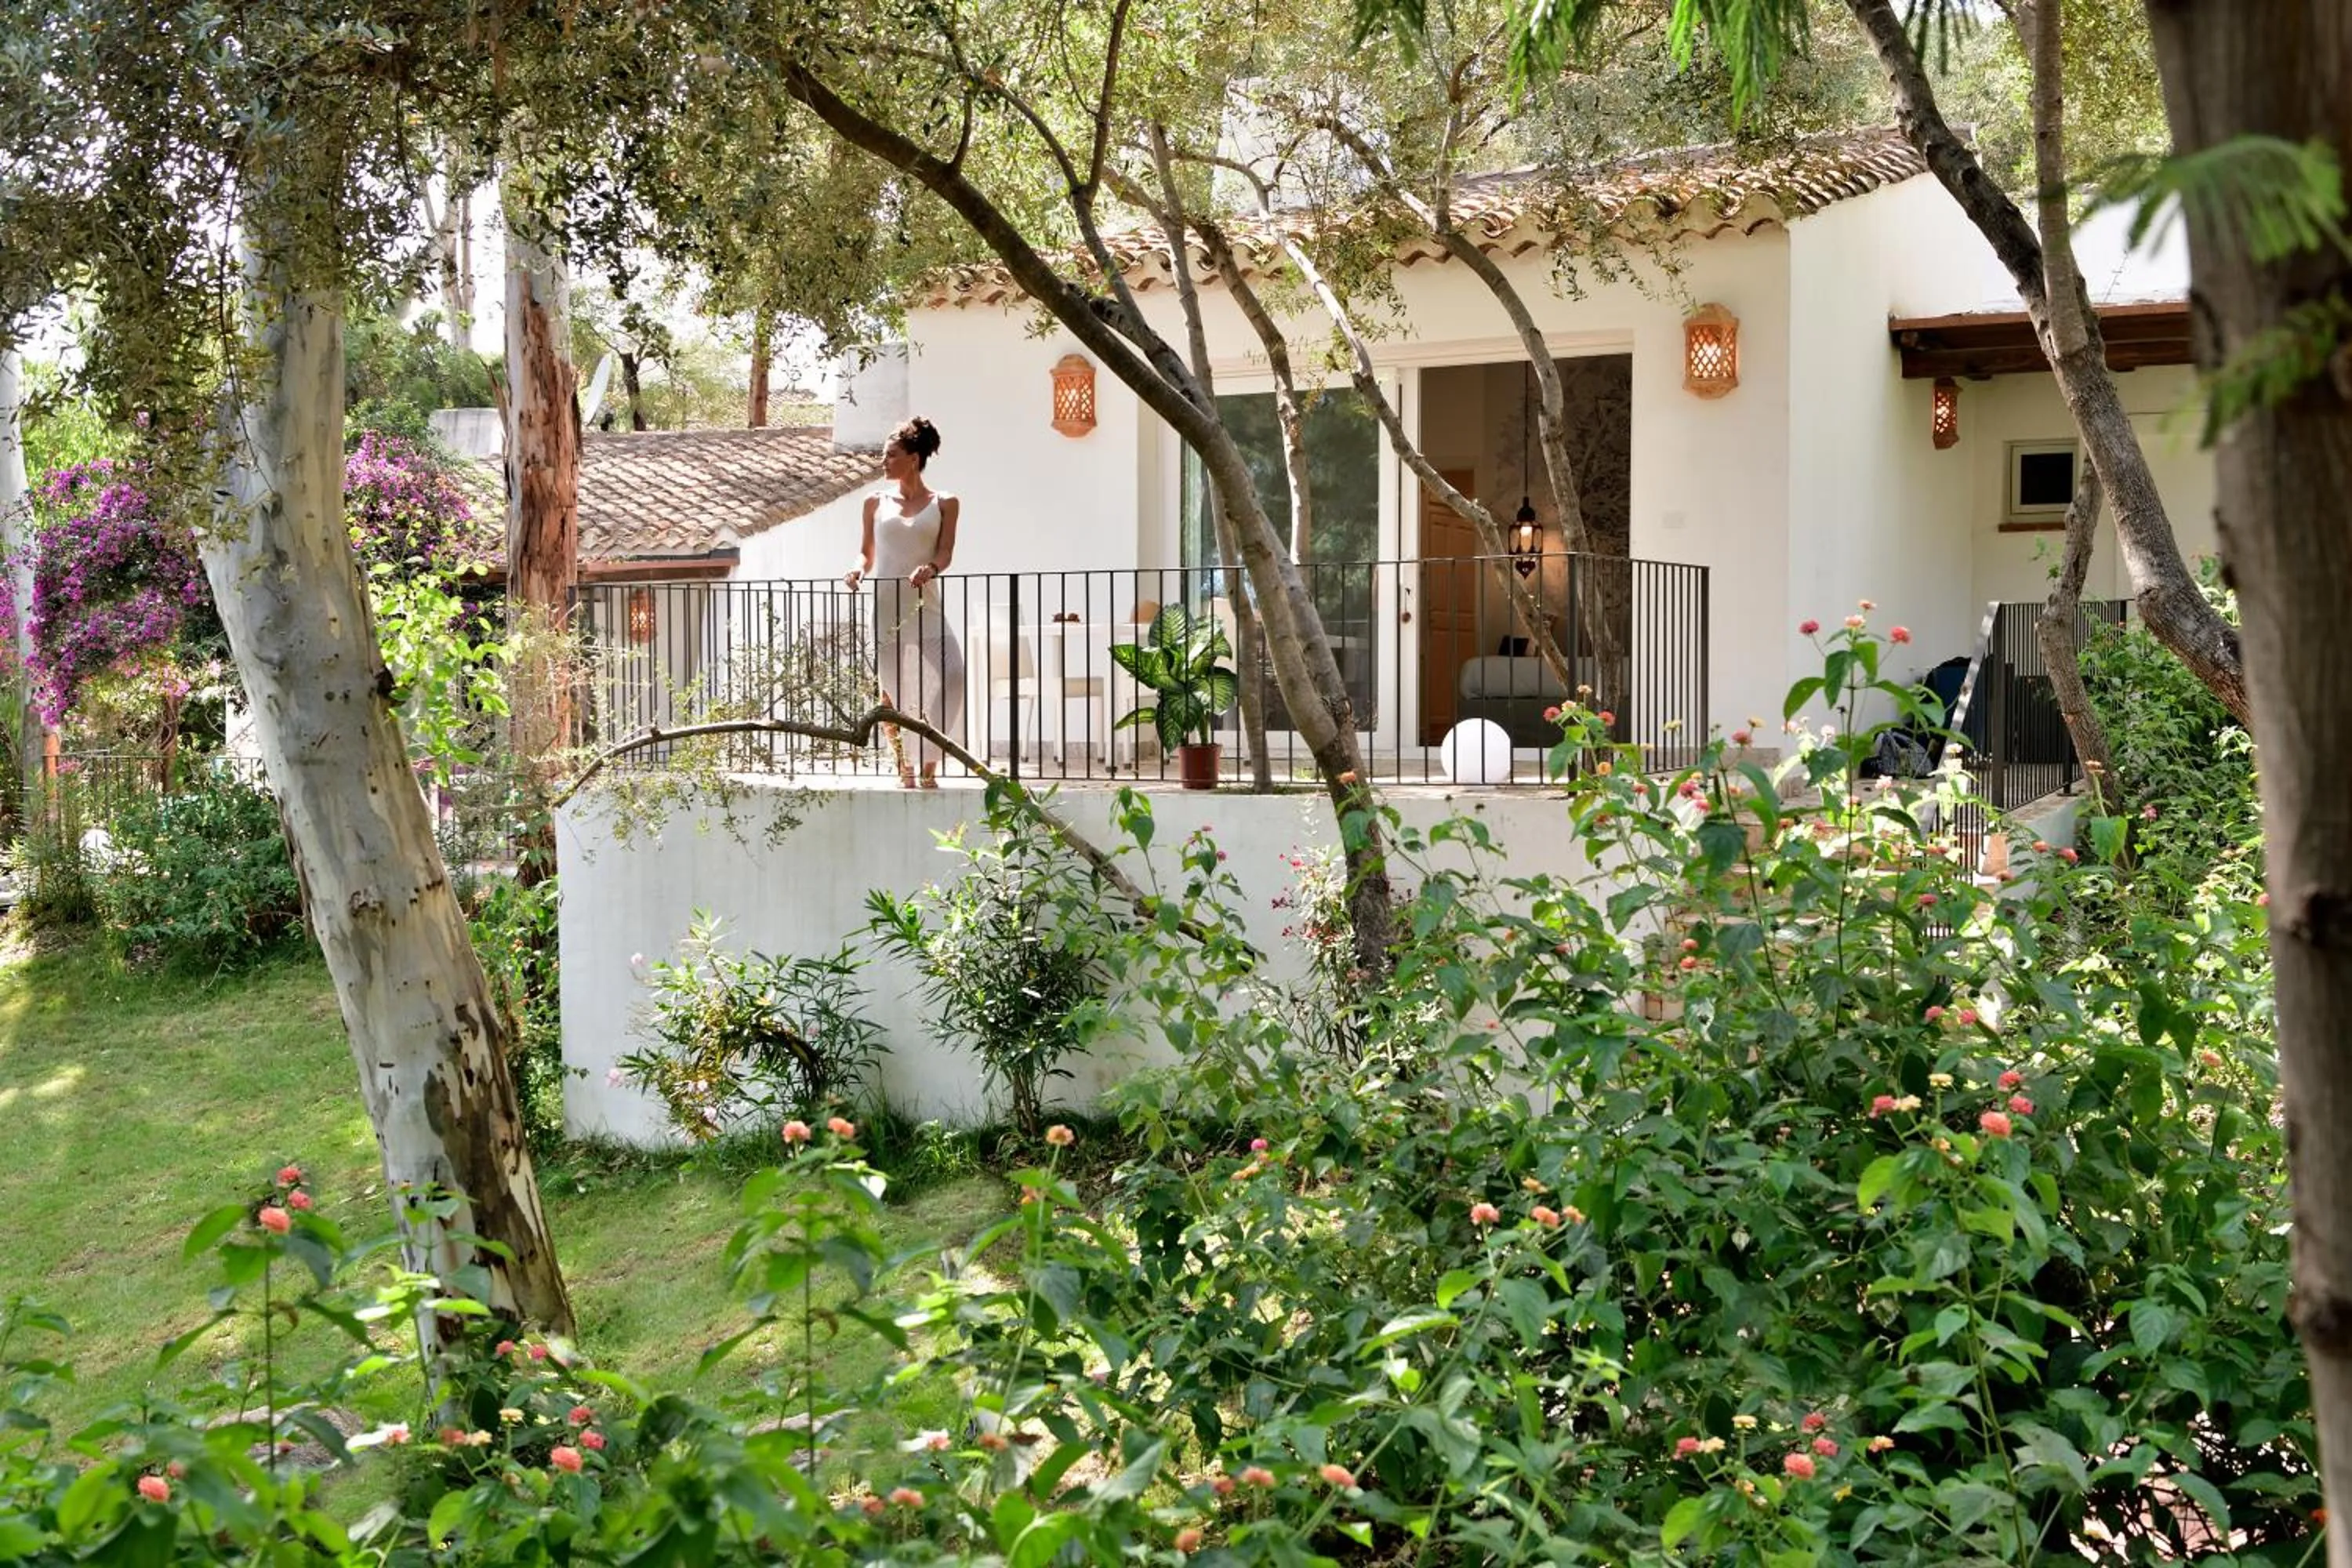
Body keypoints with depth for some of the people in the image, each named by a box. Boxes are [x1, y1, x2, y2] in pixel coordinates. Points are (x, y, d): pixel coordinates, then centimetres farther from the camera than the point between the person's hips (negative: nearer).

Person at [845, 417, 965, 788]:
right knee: (892, 688, 3)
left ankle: (928, 761, -6)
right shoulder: (877, 502, 11)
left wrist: (931, 567, -24)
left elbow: (945, 552, -3)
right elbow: (867, 552, 13)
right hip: (884, 604, 2)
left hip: (925, 604, -1)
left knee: (951, 675, -17)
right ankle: (905, 766, 16)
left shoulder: (944, 504, 6)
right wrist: (860, 569, -8)